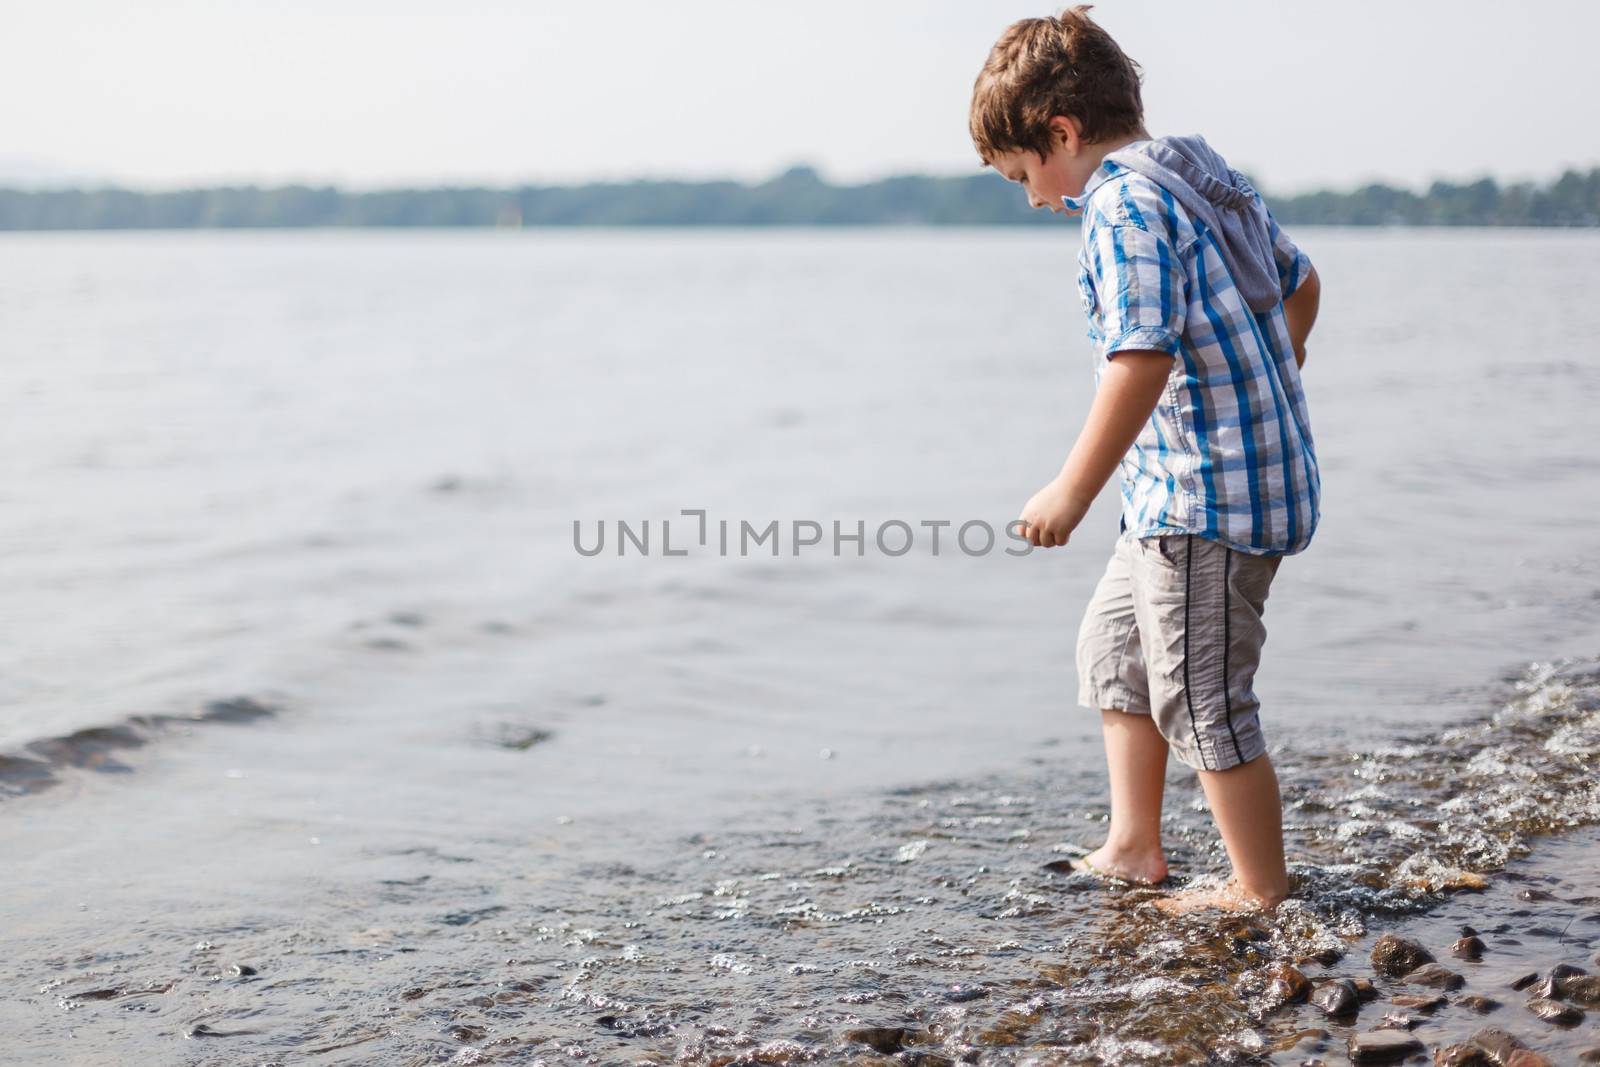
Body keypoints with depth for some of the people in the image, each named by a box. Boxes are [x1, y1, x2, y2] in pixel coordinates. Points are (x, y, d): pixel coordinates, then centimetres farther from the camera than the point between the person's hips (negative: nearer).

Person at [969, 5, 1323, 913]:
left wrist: (1073, 491, -22)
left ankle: (1261, 888, 15)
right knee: (1114, 643, 21)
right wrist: (1266, 396, 37)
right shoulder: (1205, 175, 13)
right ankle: (1133, 846, 27)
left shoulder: (1122, 207, -18)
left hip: (1205, 497, -11)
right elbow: (1300, 283, 24)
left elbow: (1143, 359, -27)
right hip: (1266, 466, 11)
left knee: (1202, 697, 1)